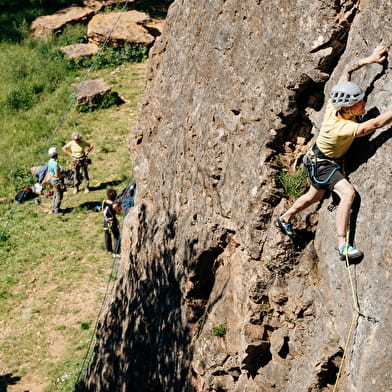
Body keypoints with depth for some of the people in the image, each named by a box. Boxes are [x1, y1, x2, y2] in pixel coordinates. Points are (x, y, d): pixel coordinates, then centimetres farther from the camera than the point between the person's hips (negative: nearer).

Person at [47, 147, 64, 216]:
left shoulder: (50, 161, 0)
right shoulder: (55, 164, -30)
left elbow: (49, 171, 14)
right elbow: (57, 176, -28)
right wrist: (63, 174, -10)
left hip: (52, 179, 10)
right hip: (56, 181, -10)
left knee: (55, 195, 22)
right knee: (59, 196, 1)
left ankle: (54, 208, 32)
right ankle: (56, 210, 8)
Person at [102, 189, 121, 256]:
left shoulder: (104, 202, -8)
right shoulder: (114, 205, -24)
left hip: (105, 222, 6)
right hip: (113, 223, -6)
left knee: (107, 237, 19)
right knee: (117, 237, 6)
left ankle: (109, 250, 33)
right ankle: (116, 252, 3)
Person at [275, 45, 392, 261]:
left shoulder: (334, 105, -23)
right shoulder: (342, 128, -41)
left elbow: (347, 70, -11)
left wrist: (370, 59, -10)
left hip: (320, 158, 9)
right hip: (321, 163, -9)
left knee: (316, 195, 26)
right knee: (348, 193, -26)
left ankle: (285, 219, 48)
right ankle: (343, 246, -26)